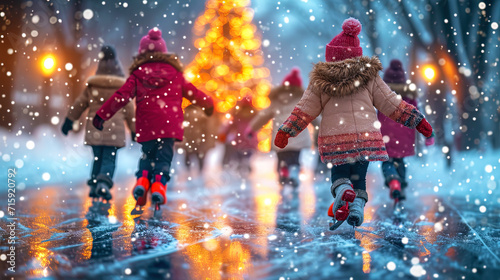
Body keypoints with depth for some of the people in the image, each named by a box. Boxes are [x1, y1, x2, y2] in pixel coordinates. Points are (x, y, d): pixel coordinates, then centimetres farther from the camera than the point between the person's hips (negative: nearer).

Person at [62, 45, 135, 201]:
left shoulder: (92, 84, 5)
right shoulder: (122, 86, 0)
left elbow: (80, 103, 9)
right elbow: (129, 109, 2)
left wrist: (69, 120, 18)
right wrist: (134, 129, 9)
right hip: (114, 128, -2)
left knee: (97, 158, 14)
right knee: (109, 159, -3)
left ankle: (94, 185, 11)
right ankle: (103, 183, -24)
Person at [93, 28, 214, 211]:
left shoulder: (137, 75, 8)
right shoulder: (175, 73, 14)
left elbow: (121, 96, 2)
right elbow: (192, 93, 22)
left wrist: (102, 115, 5)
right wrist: (208, 103, 41)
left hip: (146, 126, 0)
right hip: (170, 124, 0)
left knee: (147, 154, 17)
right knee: (164, 157, 2)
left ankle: (142, 179, -7)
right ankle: (159, 184, -20)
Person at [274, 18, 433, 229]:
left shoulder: (320, 80, 5)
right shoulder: (369, 76, 7)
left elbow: (304, 111, 7)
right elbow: (392, 105, 7)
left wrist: (285, 132, 16)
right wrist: (418, 120, 14)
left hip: (334, 138, -1)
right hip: (366, 136, 1)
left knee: (339, 172, 17)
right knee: (359, 175, 16)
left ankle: (343, 190, -16)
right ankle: (357, 207, -6)